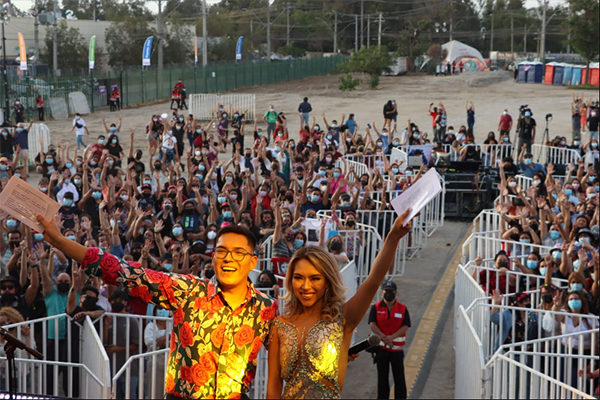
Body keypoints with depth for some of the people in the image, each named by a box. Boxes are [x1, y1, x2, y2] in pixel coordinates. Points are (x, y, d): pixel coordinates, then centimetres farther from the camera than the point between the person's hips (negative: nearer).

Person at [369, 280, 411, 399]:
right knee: (382, 376, 8)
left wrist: (391, 337, -19)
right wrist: (384, 338, -18)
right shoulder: (376, 308, 1)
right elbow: (372, 325, -7)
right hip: (381, 346, 0)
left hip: (397, 347, 0)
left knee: (399, 376, 3)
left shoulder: (403, 308, 1)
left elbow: (405, 327, -6)